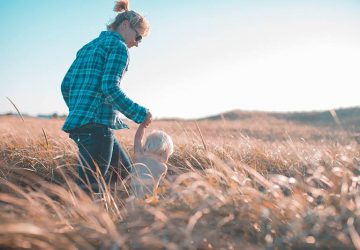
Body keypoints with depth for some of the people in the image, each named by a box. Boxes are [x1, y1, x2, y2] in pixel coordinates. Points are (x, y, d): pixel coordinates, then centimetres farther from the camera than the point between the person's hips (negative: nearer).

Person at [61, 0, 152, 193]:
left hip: (79, 122, 10)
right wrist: (140, 114, -10)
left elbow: (66, 85, 20)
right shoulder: (119, 47, -3)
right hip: (97, 124, -9)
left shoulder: (88, 47, 22)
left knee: (127, 174, 16)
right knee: (92, 187, -10)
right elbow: (110, 88, -16)